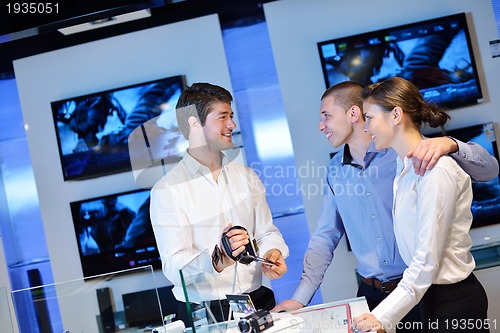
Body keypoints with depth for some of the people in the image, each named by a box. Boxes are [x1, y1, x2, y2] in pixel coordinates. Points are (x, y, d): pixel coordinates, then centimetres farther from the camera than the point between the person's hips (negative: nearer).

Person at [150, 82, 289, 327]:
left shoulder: (246, 176, 12)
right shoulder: (167, 190, -7)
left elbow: (266, 232, 12)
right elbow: (174, 267, -14)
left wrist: (272, 251, -11)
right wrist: (217, 261, -32)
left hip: (257, 303, 4)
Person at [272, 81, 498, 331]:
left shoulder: (409, 150, -11)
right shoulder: (336, 169, 4)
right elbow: (325, 237, 8)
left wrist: (450, 144, -34)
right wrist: (301, 298, 2)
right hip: (372, 294, 4)